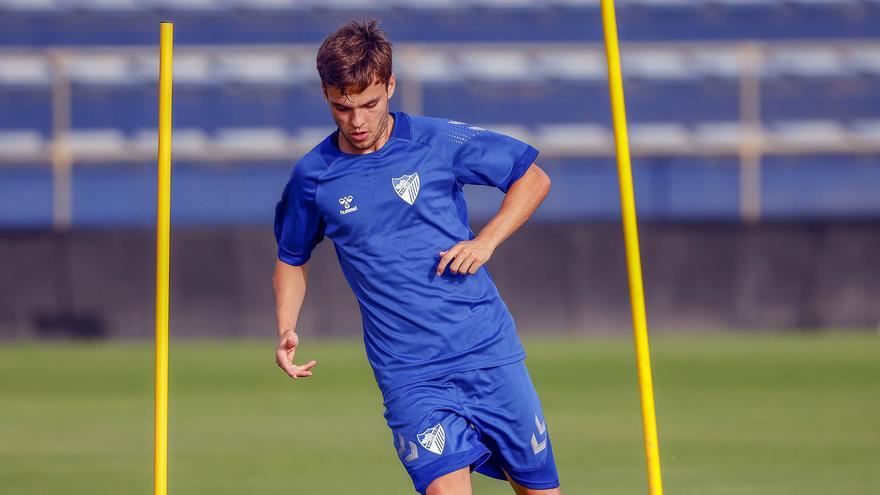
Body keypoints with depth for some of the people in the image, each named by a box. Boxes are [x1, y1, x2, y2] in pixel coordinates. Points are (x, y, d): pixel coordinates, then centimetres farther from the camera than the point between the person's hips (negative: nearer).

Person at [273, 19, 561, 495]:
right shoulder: (313, 177, 2)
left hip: (488, 351, 0)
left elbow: (533, 178, 9)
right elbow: (291, 259, 19)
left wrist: (486, 240, -5)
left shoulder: (438, 141, -3)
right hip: (409, 376, 0)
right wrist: (286, 332, 3)